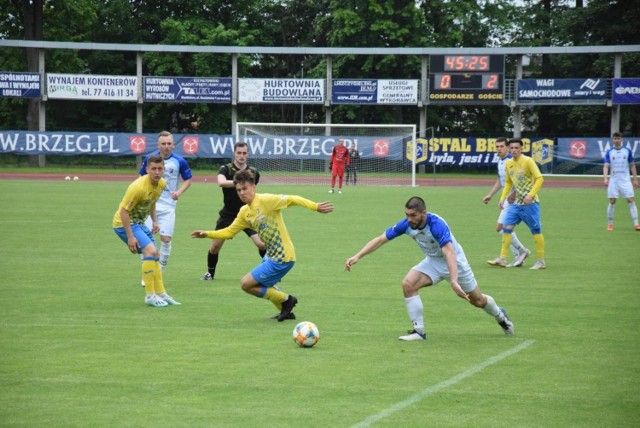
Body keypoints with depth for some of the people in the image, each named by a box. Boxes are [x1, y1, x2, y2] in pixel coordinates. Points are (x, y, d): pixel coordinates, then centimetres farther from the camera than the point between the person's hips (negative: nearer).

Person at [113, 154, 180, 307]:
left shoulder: (162, 184, -3)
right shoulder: (138, 187, -28)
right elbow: (124, 211, -25)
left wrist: (154, 221, 9)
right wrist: (130, 237, -26)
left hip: (139, 223, 9)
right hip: (124, 223, -9)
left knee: (155, 256, 11)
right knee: (151, 251, -21)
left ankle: (161, 293, 22)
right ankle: (150, 295, -17)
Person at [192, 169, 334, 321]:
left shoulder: (265, 200, -18)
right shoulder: (244, 212, 7)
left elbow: (291, 199, -24)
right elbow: (229, 232, 18)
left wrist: (315, 207, -34)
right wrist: (207, 234, 8)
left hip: (282, 258, -9)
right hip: (271, 255, 9)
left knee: (246, 284, -5)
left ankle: (285, 299, 5)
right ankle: (286, 311, 41)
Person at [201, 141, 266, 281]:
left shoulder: (253, 172, 0)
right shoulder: (226, 169, -9)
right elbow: (221, 182, -32)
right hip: (228, 215, -1)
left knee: (262, 244, -13)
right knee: (215, 246, 1)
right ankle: (210, 272, 24)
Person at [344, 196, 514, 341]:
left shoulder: (437, 225, -37)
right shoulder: (406, 224, -20)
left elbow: (449, 253, -48)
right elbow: (380, 239, -13)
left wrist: (454, 281, -60)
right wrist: (357, 256, -23)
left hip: (454, 262, -5)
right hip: (433, 262, 5)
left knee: (478, 300, 9)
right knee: (408, 284, -20)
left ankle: (500, 316, 44)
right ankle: (419, 331, -10)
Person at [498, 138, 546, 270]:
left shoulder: (528, 161, -11)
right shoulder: (508, 164, 9)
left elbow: (539, 179, -15)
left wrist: (530, 195, -24)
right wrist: (502, 198, 12)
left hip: (530, 203, -6)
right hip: (516, 202, 7)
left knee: (536, 230, 0)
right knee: (507, 227, -2)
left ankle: (541, 261, 6)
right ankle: (502, 258, 0)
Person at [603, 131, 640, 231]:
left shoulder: (627, 151, 4)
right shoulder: (609, 152, 2)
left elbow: (632, 166, 10)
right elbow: (606, 166, -5)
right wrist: (605, 178, -21)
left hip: (625, 180, 0)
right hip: (613, 181, 0)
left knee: (630, 200, -7)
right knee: (612, 202, -1)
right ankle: (610, 224, 11)